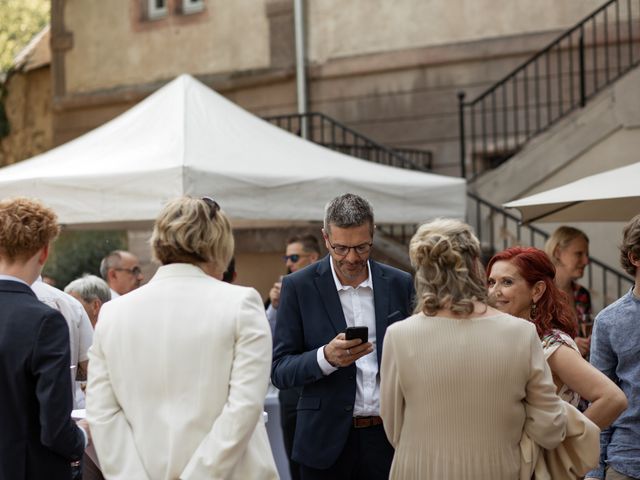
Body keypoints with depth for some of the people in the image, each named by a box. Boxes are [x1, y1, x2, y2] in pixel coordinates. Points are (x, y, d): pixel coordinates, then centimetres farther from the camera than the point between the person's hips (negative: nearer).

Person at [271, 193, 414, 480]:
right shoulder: (299, 287, -3)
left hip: (387, 436, 2)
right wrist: (325, 357, -22)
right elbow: (279, 371, -5)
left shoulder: (399, 284, 4)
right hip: (326, 440, -2)